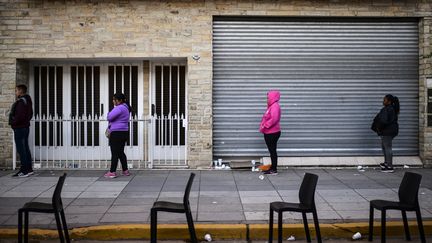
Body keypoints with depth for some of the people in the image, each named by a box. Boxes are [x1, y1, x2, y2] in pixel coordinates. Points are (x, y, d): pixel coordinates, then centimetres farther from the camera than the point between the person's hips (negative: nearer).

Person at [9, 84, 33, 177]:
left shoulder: (21, 102, -16)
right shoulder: (27, 101, 15)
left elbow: (20, 115, -25)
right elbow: (30, 114, 21)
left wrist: (13, 122, -12)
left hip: (19, 128, -10)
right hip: (25, 127, 10)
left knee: (21, 149, -6)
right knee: (25, 148, 13)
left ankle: (25, 170, -4)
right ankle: (29, 169, 18)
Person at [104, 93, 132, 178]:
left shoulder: (119, 108, -17)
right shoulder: (125, 107, 16)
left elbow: (109, 117, -21)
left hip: (117, 133, -10)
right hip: (124, 133, 10)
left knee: (115, 153, -4)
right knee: (121, 152, 15)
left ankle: (112, 172, 0)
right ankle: (125, 171, 18)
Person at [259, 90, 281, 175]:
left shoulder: (275, 106, -15)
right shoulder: (271, 106, 17)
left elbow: (274, 119, -27)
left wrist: (265, 126, -20)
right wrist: (263, 126, 10)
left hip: (272, 133, -10)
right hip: (269, 132, 10)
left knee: (273, 150, -5)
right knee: (271, 150, 13)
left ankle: (274, 170, 0)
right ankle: (272, 168, 20)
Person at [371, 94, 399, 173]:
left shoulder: (386, 110, -20)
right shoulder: (392, 109, 13)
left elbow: (383, 121, -28)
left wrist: (378, 127, -11)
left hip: (387, 131, -11)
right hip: (390, 130, 11)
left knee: (387, 147, -6)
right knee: (384, 146, 22)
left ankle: (390, 167, -2)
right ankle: (386, 162, 33)